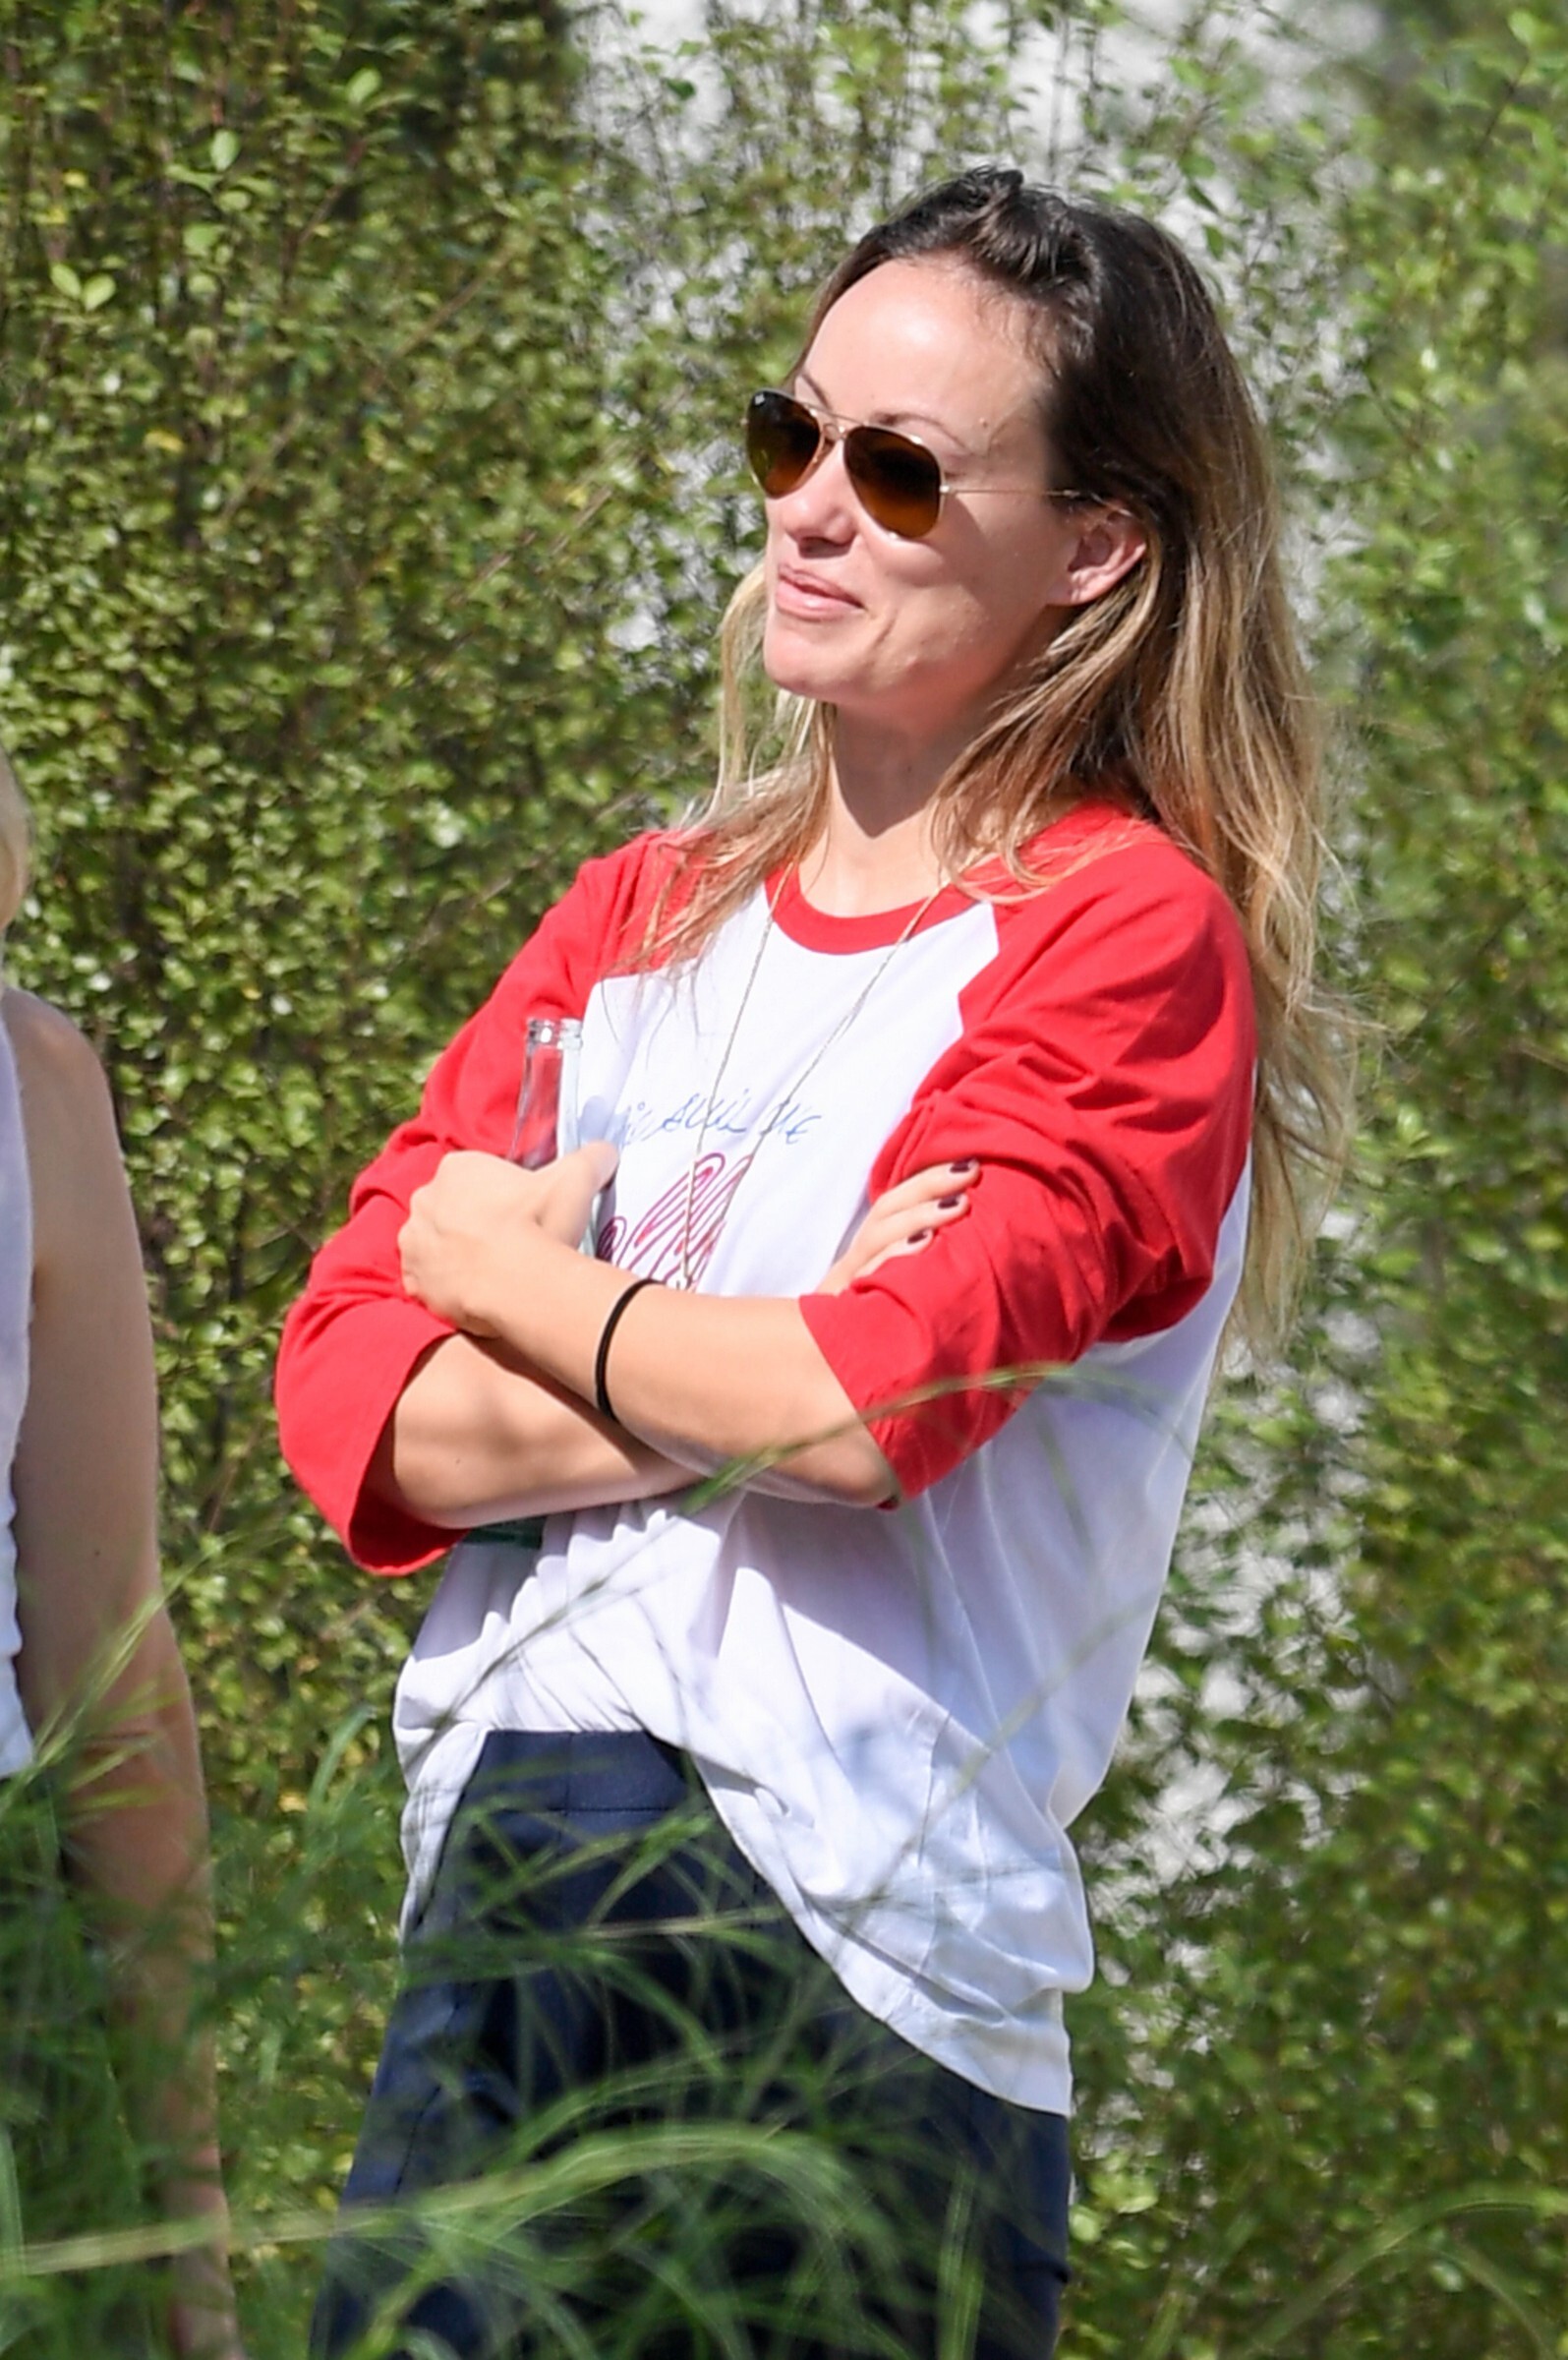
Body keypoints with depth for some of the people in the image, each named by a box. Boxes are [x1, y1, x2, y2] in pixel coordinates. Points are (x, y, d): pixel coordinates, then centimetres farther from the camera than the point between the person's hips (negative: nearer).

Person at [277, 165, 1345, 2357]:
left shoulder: (1130, 935, -3)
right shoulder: (644, 919, 16)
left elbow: (866, 1407, -19)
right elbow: (351, 1401, 4)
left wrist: (515, 1272, -1)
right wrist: (762, 1367, -11)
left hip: (859, 1958, -6)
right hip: (498, 1907, 6)